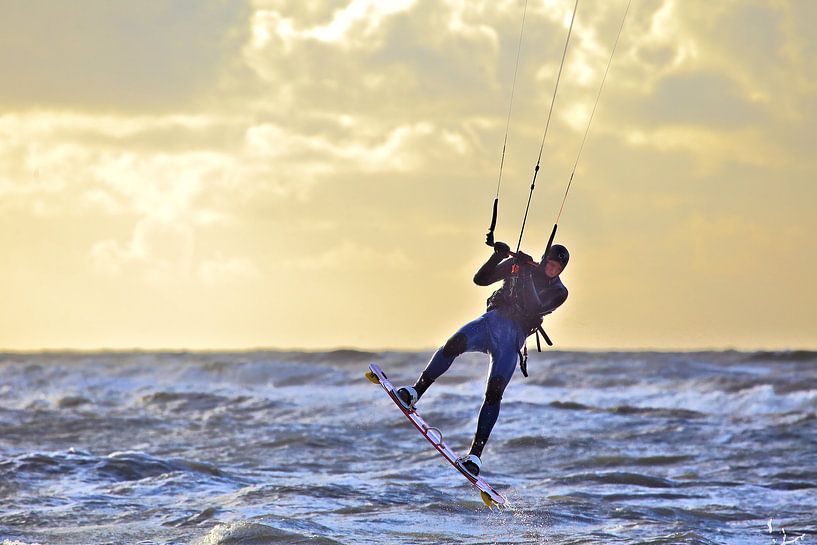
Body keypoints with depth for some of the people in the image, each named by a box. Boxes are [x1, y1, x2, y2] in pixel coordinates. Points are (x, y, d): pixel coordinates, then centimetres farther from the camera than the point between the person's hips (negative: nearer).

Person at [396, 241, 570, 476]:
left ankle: (475, 453, -19)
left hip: (513, 338, -1)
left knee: (494, 393, -18)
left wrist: (527, 277, -18)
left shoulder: (558, 292, 7)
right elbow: (481, 279, 9)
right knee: (455, 343, -32)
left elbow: (536, 308, -12)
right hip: (492, 321, 1)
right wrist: (498, 256, -5)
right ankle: (415, 392, -28)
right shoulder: (518, 265, 13)